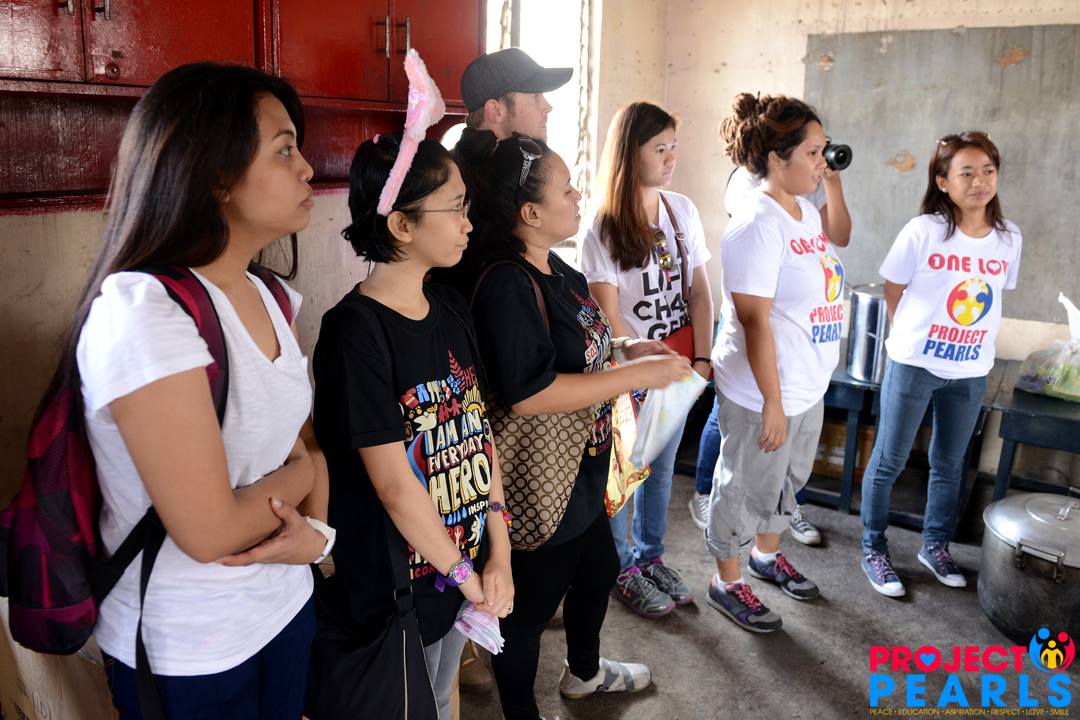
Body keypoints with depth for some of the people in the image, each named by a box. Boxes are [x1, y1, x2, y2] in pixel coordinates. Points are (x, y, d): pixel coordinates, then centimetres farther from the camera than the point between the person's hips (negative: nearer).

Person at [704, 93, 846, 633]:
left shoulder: (807, 212, 5)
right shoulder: (757, 226, -23)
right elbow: (755, 322, -24)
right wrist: (773, 404, -22)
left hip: (808, 386, 9)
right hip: (759, 394, -9)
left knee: (788, 480, 26)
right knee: (746, 488, 10)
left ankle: (768, 554, 50)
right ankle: (727, 583, 31)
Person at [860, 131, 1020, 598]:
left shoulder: (1009, 238, -1)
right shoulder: (923, 231, -13)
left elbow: (997, 293, 12)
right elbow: (893, 292, -2)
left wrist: (970, 338, 7)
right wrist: (911, 336, 4)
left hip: (971, 371, 4)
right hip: (914, 363, -4)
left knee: (949, 464, 17)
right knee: (889, 461, 5)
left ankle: (935, 547, 35)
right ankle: (873, 550, 21)